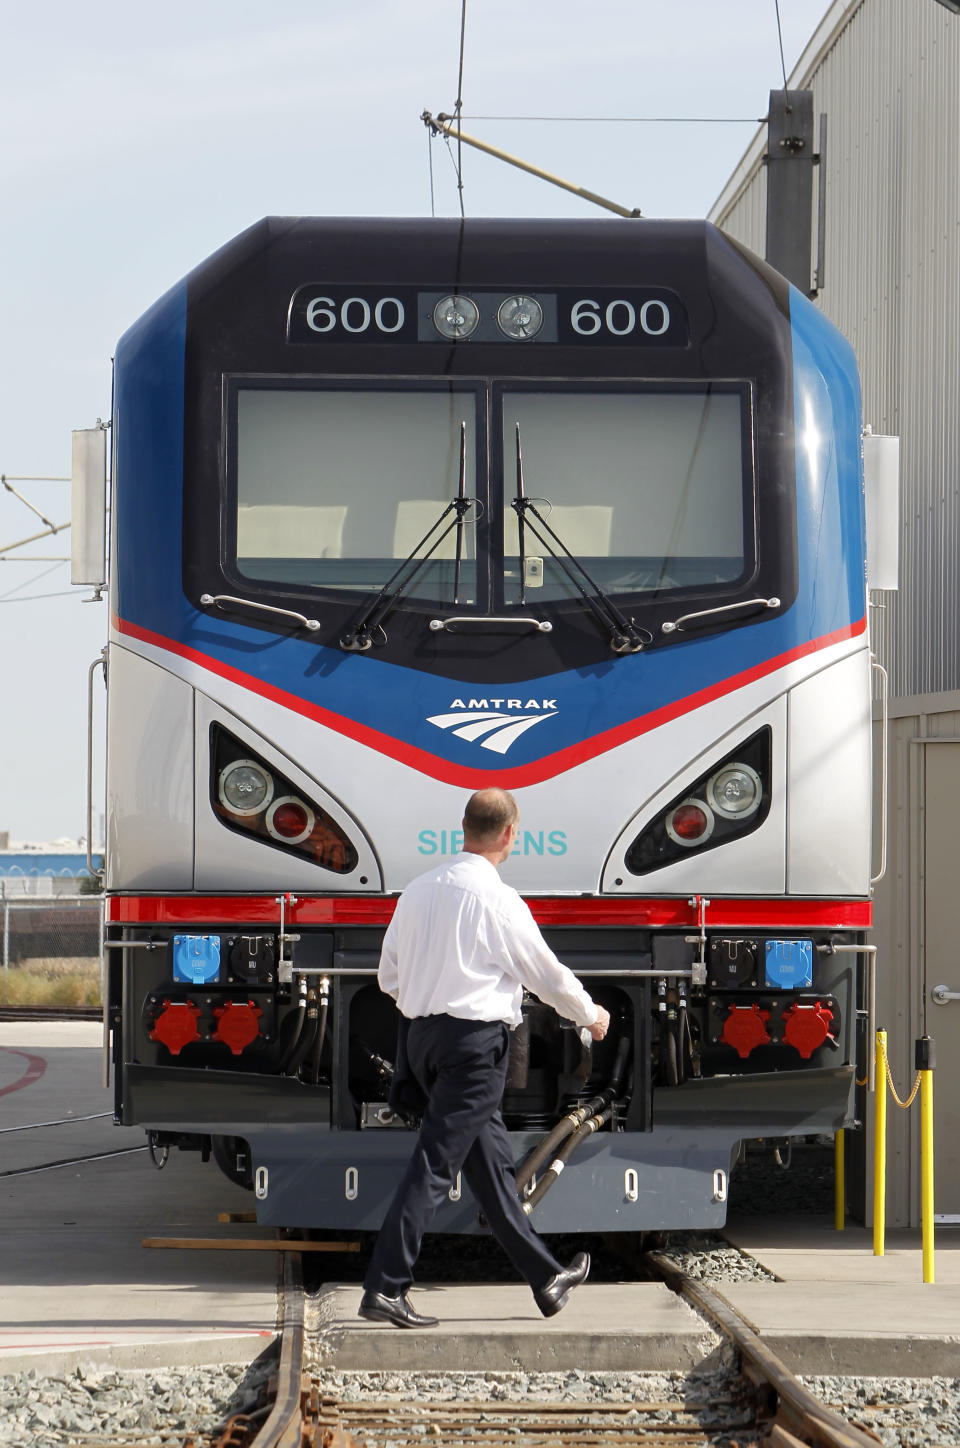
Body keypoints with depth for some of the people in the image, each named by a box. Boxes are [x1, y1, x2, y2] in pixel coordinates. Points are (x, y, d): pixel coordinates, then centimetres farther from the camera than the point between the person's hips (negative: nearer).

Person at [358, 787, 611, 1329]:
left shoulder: (420, 889, 7)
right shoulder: (497, 900, -13)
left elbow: (389, 974, 13)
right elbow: (546, 973, -2)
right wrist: (591, 1015, 15)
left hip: (421, 1033, 8)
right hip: (476, 1039, -8)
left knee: (493, 1159, 14)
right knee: (436, 1163, -7)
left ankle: (547, 1278, 25)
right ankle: (385, 1289, -9)